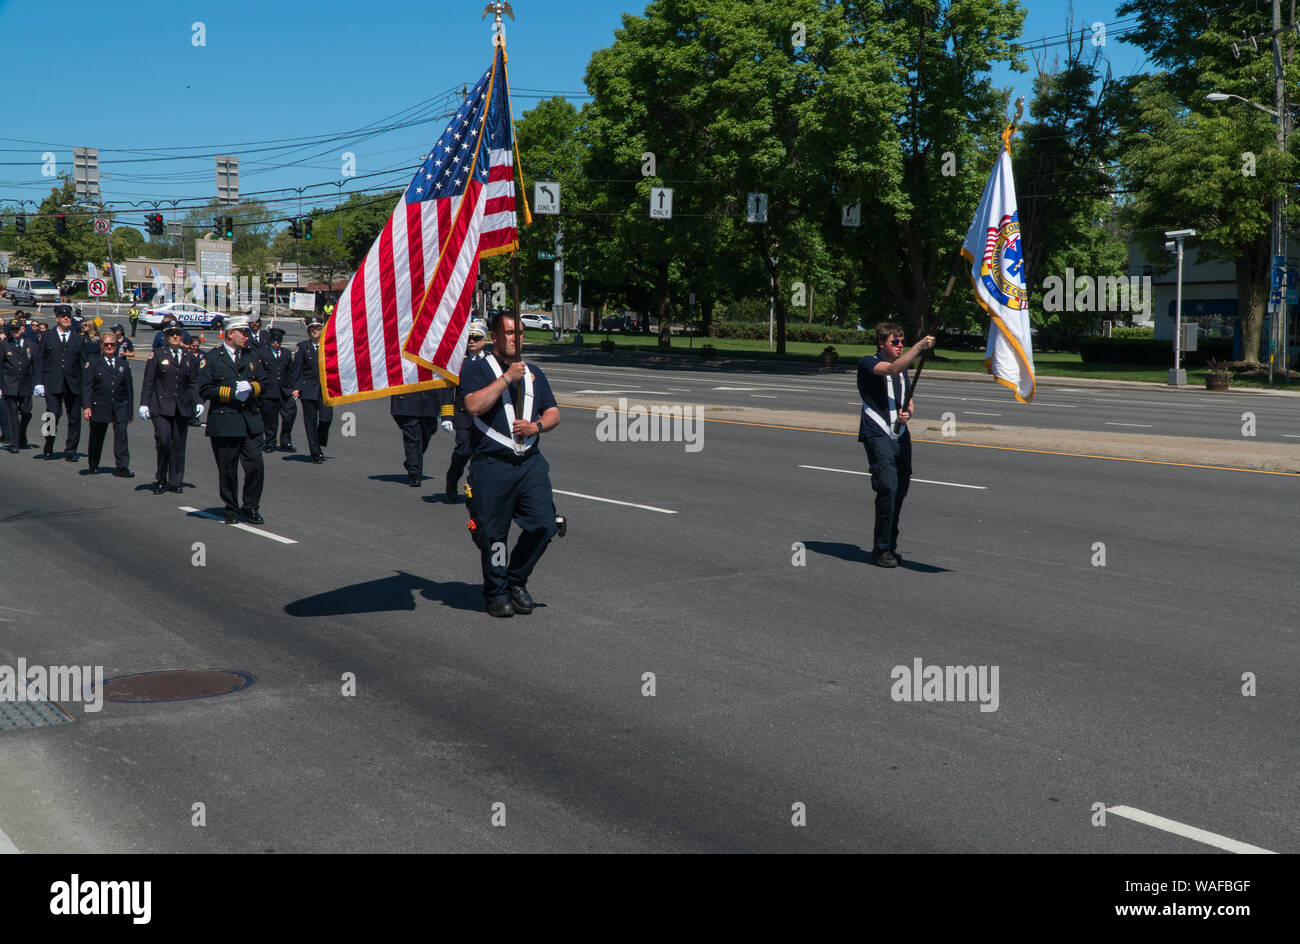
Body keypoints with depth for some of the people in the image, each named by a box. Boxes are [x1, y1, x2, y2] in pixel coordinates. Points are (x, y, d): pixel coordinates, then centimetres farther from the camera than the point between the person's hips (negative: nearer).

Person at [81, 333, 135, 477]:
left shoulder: (123, 364, 11)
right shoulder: (93, 363, 3)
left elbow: (129, 388, 13)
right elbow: (86, 386, -3)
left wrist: (130, 410, 11)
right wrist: (86, 406, -13)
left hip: (120, 407, 1)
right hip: (99, 407, -1)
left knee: (121, 434, -13)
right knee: (96, 436, 10)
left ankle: (122, 467, -13)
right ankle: (93, 466, 25)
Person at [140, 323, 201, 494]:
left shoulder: (190, 358, 12)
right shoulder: (157, 356, 3)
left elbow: (194, 383, 14)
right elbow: (148, 382, 1)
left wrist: (197, 402, 2)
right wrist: (144, 403, -6)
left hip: (183, 407, 3)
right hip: (161, 406, -3)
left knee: (179, 444, 5)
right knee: (163, 440, -14)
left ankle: (175, 482, 13)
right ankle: (161, 480, 0)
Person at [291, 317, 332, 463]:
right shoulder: (303, 346, 4)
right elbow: (297, 369, 1)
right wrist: (296, 388, -8)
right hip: (308, 389, -1)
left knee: (326, 418, -13)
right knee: (311, 421, 0)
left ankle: (320, 444, 12)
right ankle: (316, 453, 8)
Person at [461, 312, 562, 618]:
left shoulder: (533, 373, 20)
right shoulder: (476, 369, 3)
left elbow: (553, 412, 20)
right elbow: (474, 405, -14)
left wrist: (537, 425, -2)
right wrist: (507, 378, -14)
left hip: (531, 463, 4)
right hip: (491, 464, -4)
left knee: (543, 524, -5)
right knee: (492, 533, 0)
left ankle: (516, 581, 16)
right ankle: (496, 592, 18)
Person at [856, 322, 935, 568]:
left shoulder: (903, 370, 21)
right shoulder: (867, 363, -3)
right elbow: (893, 368, -22)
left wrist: (907, 413, 5)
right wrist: (919, 347, -26)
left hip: (900, 435, 7)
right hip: (877, 435, -7)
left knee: (901, 489, 6)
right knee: (888, 487, -17)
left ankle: (890, 546, 18)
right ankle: (881, 549, -9)